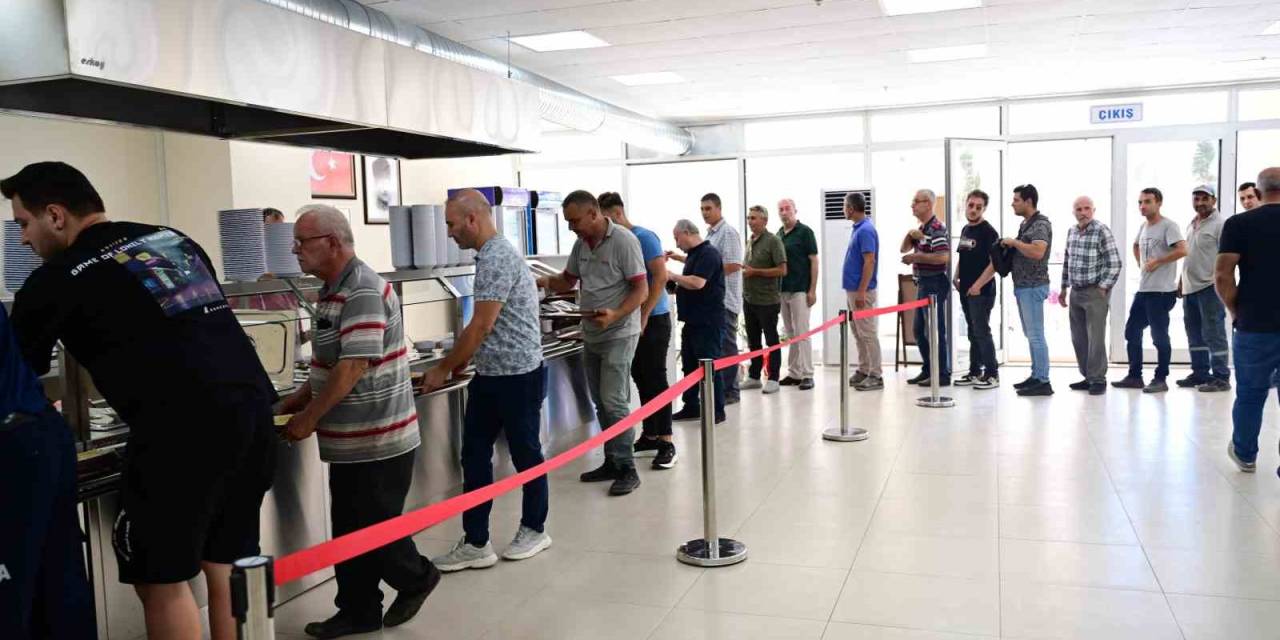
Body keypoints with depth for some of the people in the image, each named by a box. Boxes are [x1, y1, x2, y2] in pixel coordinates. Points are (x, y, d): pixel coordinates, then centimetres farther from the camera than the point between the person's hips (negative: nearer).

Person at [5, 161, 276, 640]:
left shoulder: (59, 278, 3)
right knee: (226, 563, 17)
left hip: (184, 426, -7)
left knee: (161, 578, 8)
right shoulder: (175, 240, 20)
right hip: (252, 406, 7)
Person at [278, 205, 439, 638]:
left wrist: (309, 420, -17)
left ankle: (416, 578, 27)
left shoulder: (363, 292, -20)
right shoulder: (333, 290, 12)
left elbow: (353, 366, -24)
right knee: (349, 531, 14)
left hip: (378, 441, -9)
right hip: (352, 441, 9)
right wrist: (296, 402, 11)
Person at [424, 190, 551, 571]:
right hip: (489, 375, 9)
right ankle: (475, 543, 14)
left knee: (525, 453, 7)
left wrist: (444, 369, -10)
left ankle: (534, 530, 24)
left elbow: (481, 327, -19)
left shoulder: (497, 258, -19)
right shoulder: (488, 256, 12)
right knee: (474, 455, 8)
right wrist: (458, 365, 20)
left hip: (517, 375, -9)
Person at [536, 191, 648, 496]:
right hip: (591, 334, 8)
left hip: (618, 334, -7)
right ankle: (611, 462, 22)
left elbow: (641, 290, -15)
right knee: (600, 402, 12)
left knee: (613, 401, -10)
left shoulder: (623, 241, -14)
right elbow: (568, 280, 19)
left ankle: (627, 469, 0)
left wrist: (615, 315, -29)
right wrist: (547, 282, -2)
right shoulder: (581, 243, 8)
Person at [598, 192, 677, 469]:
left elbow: (660, 277, -19)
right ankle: (650, 436, 22)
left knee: (656, 379, -5)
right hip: (630, 321, 7)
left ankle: (666, 443, 0)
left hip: (653, 320, -7)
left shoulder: (643, 237, -12)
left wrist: (643, 317, -20)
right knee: (641, 379, 12)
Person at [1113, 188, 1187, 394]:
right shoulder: (1143, 226, 14)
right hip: (1143, 289, 9)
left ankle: (1160, 380, 7)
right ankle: (1134, 376, 20)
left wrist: (1157, 261, -17)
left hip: (1161, 291, -9)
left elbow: (1182, 250, -25)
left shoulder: (1168, 226, -11)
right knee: (1132, 331, 11)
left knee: (1159, 336, -2)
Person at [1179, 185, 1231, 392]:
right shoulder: (1191, 225, 17)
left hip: (1209, 287, -8)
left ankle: (1221, 377, 0)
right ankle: (1200, 373, 23)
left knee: (1213, 334, -6)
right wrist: (1181, 281, 19)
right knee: (1195, 334, 13)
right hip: (1190, 288, 8)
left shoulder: (1220, 223, -8)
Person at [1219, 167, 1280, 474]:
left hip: (1254, 326, -1)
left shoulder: (1238, 224, -6)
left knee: (1250, 395, 15)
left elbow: (1222, 276, -12)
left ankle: (1245, 455, 32)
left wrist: (1235, 311, 2)